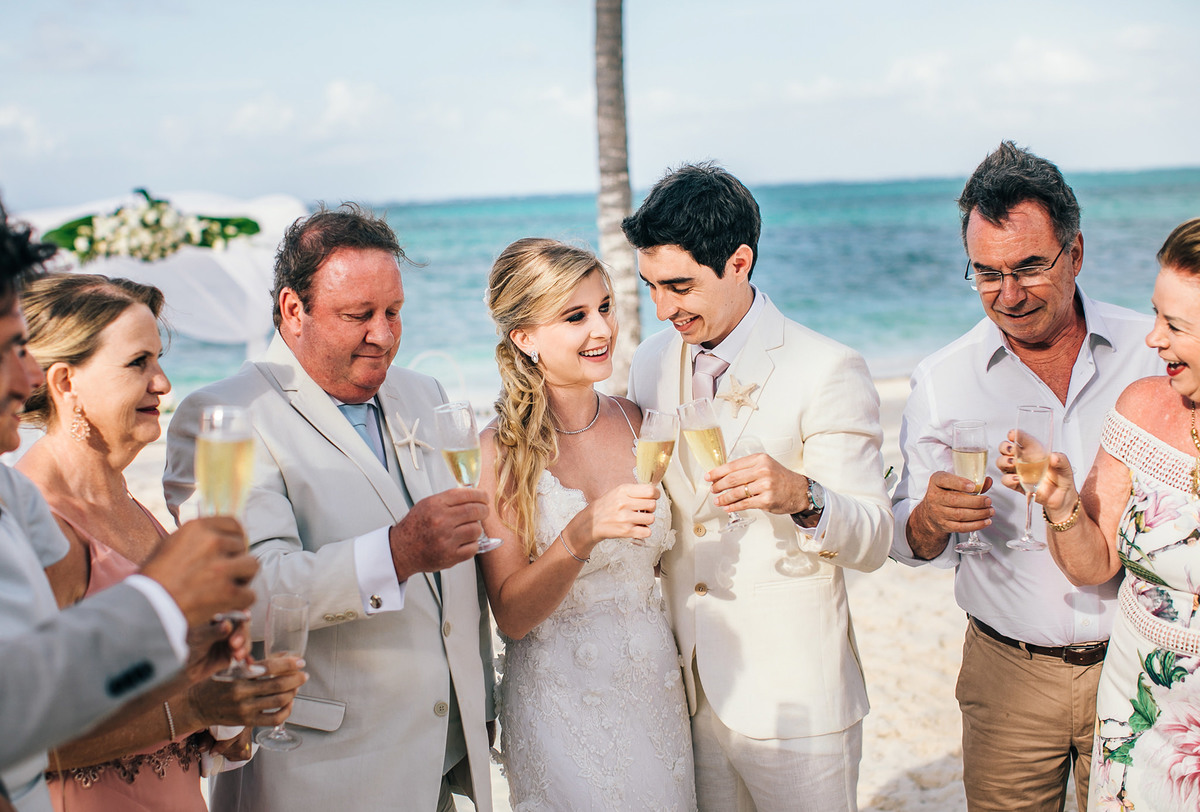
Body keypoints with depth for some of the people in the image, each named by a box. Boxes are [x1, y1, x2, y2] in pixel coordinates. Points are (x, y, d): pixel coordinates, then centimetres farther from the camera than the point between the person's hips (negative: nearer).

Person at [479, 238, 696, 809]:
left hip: (656, 690, 5)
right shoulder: (499, 452, -12)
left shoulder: (637, 422, 1)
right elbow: (511, 614, -15)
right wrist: (581, 535, -28)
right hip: (562, 705, -5)